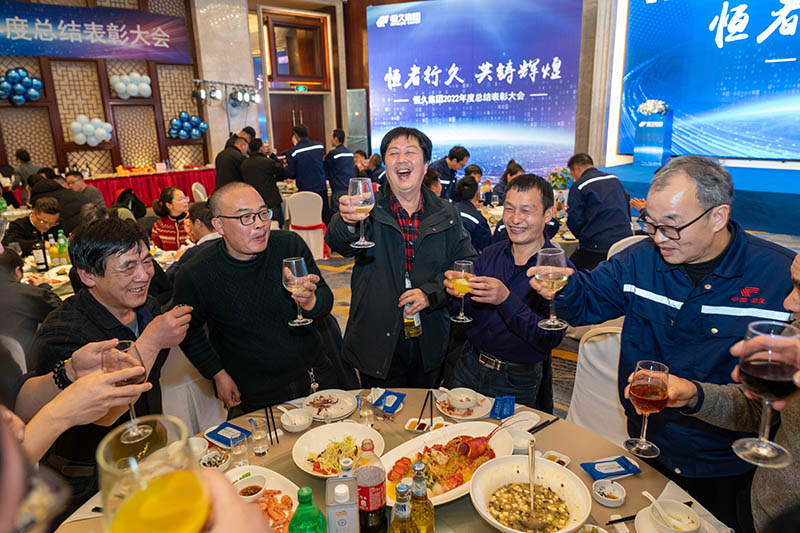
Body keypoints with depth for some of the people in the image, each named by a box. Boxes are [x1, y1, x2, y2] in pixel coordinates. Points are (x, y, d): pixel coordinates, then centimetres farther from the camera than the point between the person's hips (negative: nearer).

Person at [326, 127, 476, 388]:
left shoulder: (445, 214, 2)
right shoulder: (369, 209, -6)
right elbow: (338, 242, -25)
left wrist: (431, 293, -15)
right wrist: (348, 222, -48)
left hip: (430, 344, 3)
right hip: (377, 344, -2)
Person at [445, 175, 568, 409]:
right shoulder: (490, 254, -2)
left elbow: (551, 339, -22)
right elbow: (468, 315, 2)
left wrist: (506, 300, -34)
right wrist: (458, 293, -20)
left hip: (517, 383, -3)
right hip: (469, 365, 4)